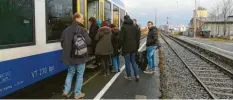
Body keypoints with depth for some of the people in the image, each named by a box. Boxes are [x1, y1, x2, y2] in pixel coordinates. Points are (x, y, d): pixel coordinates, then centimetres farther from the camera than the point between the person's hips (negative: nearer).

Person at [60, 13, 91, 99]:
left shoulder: (67, 29, 5)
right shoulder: (82, 29, -14)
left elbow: (62, 42, 7)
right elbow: (88, 42, -20)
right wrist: (82, 43, 2)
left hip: (70, 55, 6)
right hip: (80, 56, -5)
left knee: (70, 73, 21)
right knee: (80, 74, 7)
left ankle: (66, 91, 17)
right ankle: (77, 94, 14)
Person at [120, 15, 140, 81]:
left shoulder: (123, 27, -9)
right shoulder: (135, 27, 8)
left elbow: (121, 38, -11)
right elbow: (138, 38, 9)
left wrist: (120, 46, 0)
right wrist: (137, 47, 14)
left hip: (126, 47, -5)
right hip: (134, 47, 5)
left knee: (127, 62, 5)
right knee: (133, 61, 13)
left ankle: (129, 76, 13)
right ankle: (137, 75, 5)